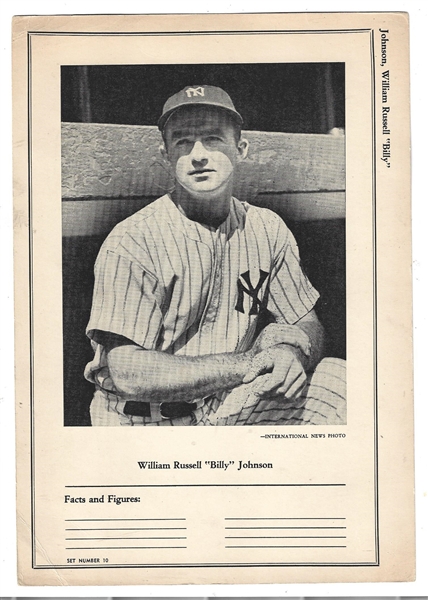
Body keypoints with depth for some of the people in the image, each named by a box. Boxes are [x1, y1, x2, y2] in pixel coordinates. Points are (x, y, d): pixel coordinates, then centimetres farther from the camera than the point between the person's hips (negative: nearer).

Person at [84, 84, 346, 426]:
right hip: (145, 420, -4)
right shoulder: (130, 244, -15)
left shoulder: (268, 230, 2)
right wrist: (244, 364, -27)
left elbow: (308, 324, 8)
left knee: (337, 379, -17)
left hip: (233, 407, 5)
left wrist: (292, 352, -19)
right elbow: (127, 374, -21)